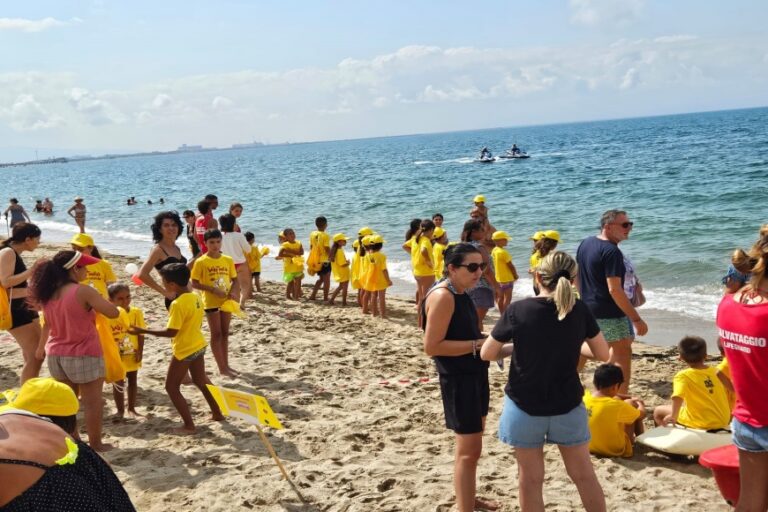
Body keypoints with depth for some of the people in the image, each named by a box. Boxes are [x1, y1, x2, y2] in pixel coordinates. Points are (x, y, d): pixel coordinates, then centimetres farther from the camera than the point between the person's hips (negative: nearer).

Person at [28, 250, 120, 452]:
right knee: (92, 402, 6)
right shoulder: (83, 292, -20)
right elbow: (113, 313, -18)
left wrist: (41, 347, 29)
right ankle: (95, 444, 14)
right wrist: (98, 300, 0)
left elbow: (48, 323, 14)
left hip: (56, 355, 7)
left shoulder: (48, 293, 1)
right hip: (83, 355, -6)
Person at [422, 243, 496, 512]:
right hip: (458, 379, -10)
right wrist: (478, 345, -24)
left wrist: (488, 342, 2)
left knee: (472, 444, 22)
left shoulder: (461, 294, 9)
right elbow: (432, 346, -24)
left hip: (474, 374, 10)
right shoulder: (442, 297, -20)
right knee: (468, 449, -7)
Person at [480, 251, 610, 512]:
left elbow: (486, 354, -5)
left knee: (530, 479, 13)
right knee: (584, 475, 18)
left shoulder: (517, 310, -14)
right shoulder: (579, 310, -8)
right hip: (568, 407, 2)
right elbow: (603, 354, 3)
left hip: (525, 407, -2)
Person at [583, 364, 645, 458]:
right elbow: (642, 414, -6)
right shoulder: (616, 405, -26)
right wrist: (640, 404, 16)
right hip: (617, 450, -5)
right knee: (630, 404, 6)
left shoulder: (584, 399, -14)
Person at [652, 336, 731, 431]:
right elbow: (726, 393, 14)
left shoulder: (683, 376, -14)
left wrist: (673, 417, -22)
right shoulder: (715, 372, 3)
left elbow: (678, 397, -31)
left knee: (658, 411, 10)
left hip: (700, 424, -6)